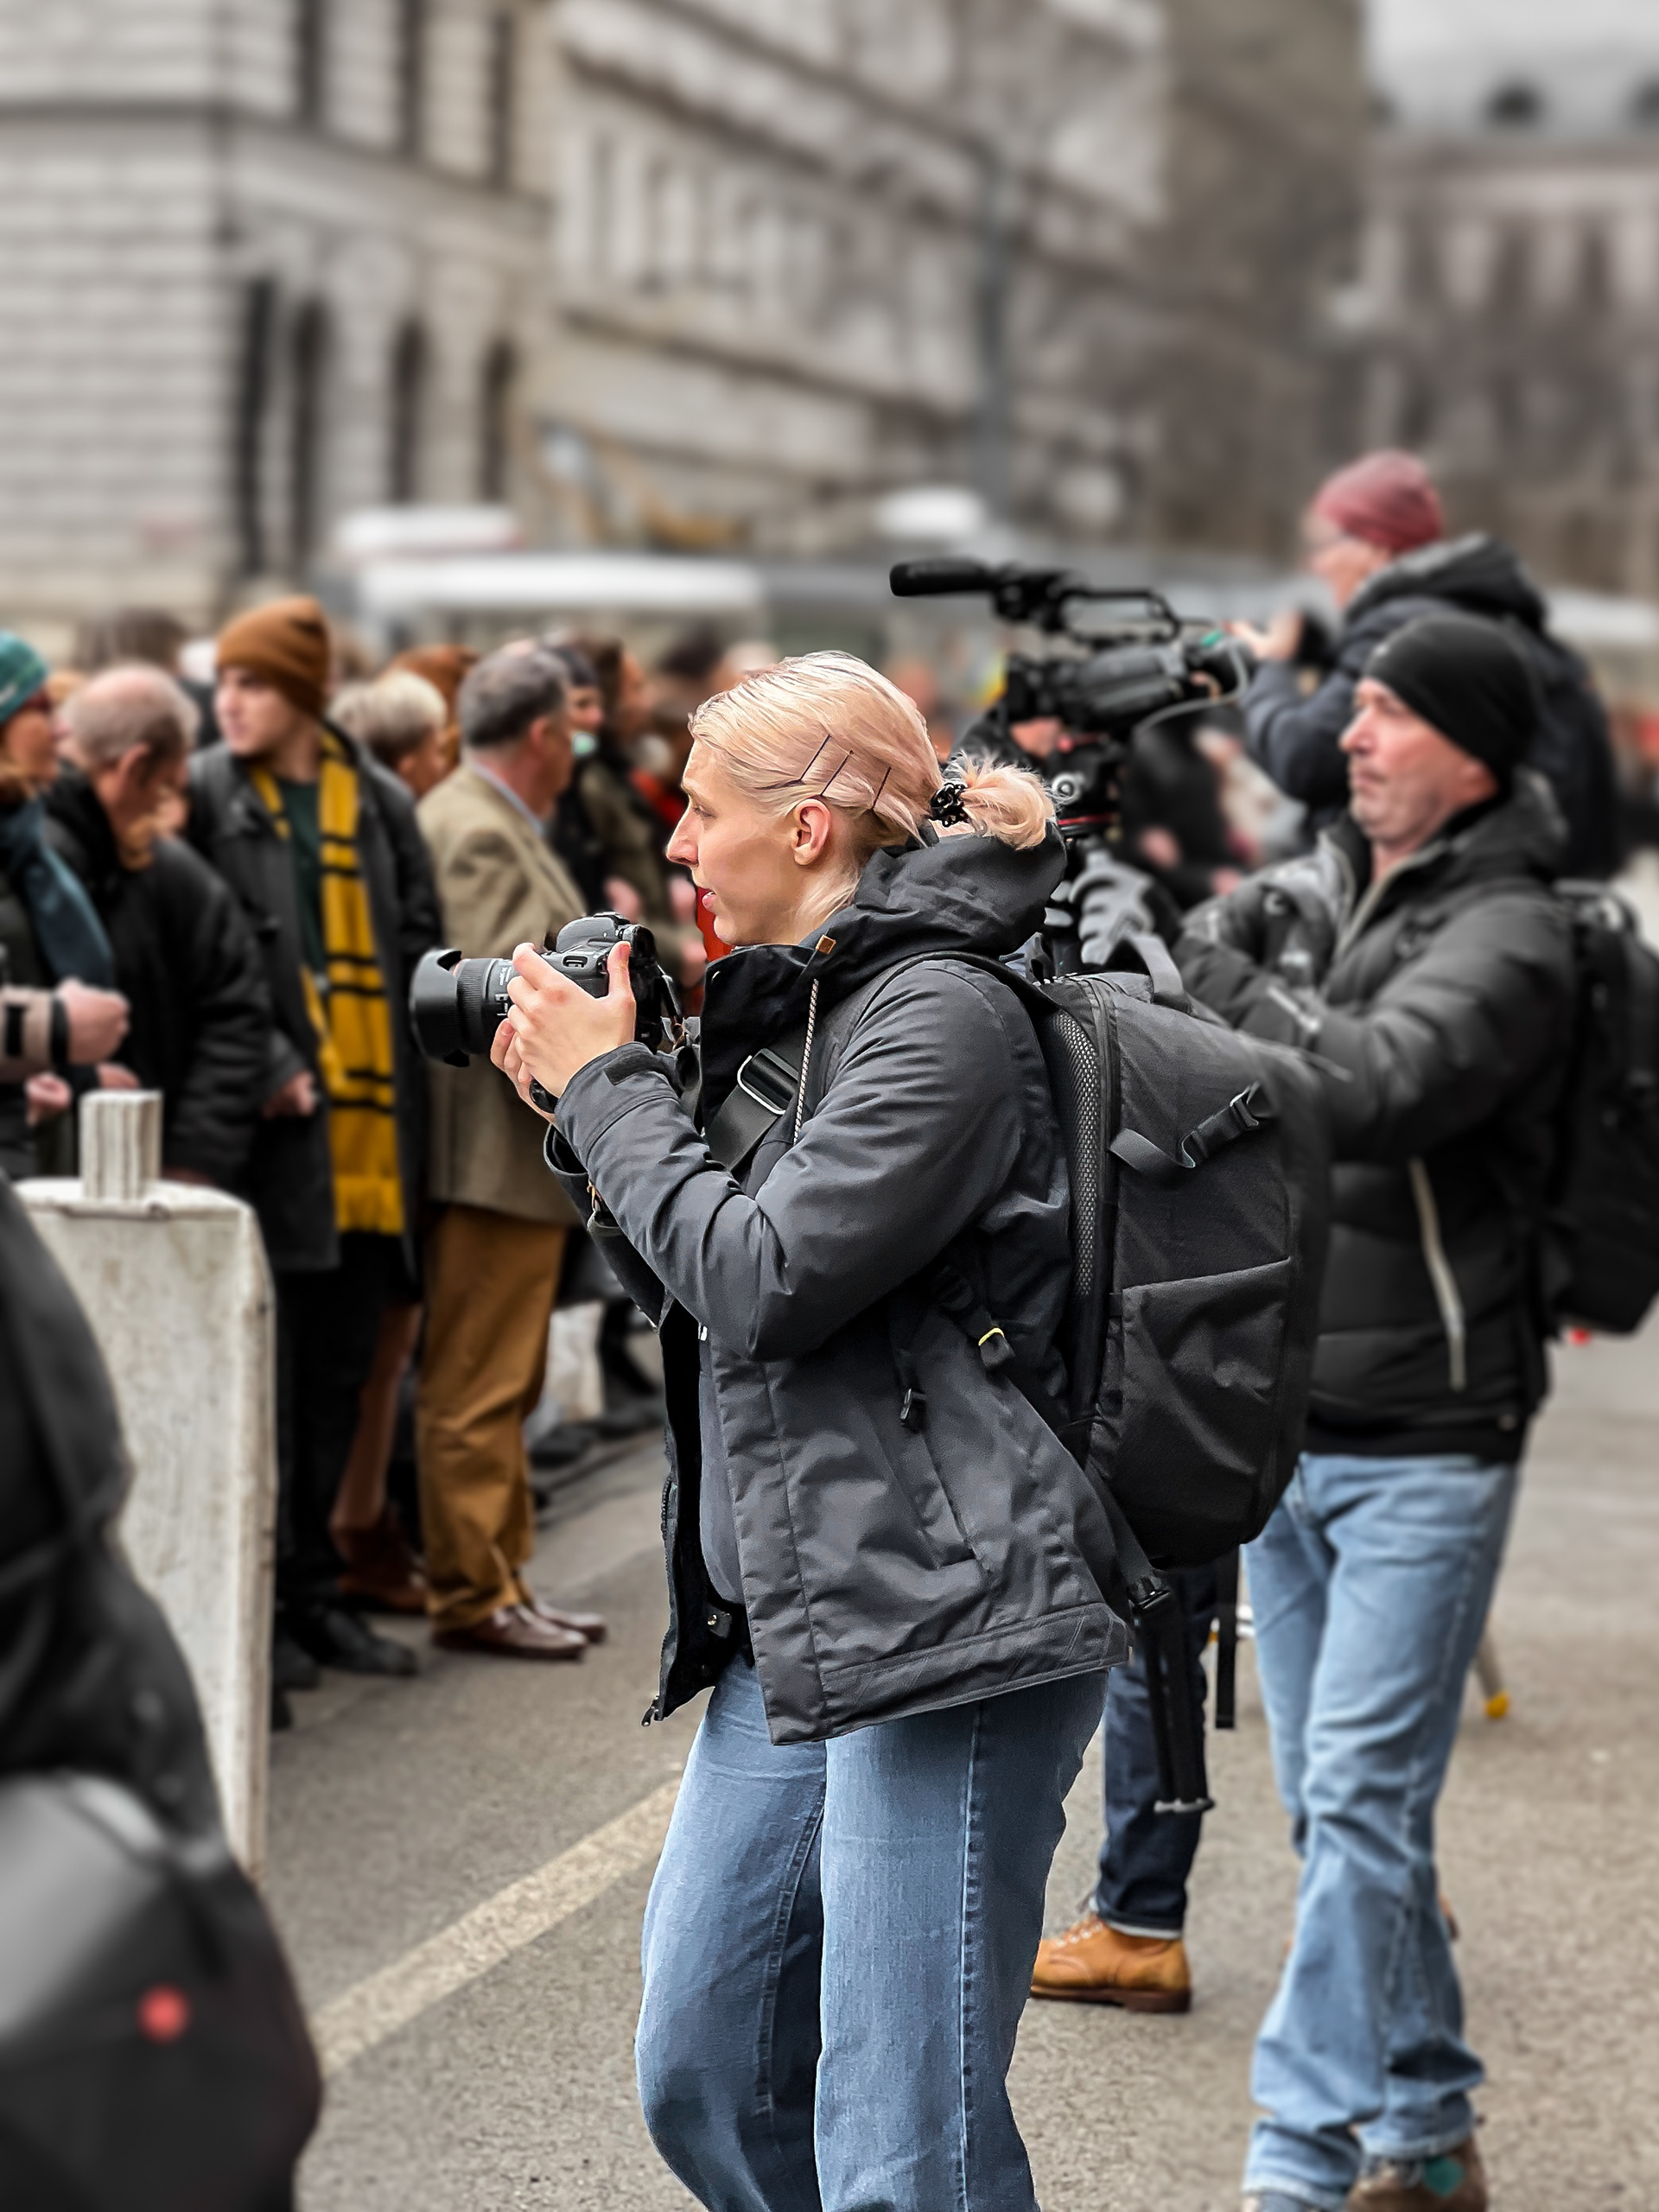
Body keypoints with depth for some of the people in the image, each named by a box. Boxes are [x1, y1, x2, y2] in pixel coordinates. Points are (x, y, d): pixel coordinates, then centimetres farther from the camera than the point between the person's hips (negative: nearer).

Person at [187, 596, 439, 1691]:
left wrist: (401, 1083, 4)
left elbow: (419, 942, 13)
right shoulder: (207, 798, -1)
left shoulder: (379, 802, 10)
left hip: (373, 1129, 4)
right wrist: (266, 1067, -15)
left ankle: (316, 1593, 21)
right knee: (267, 1373, -2)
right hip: (277, 1123, -4)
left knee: (339, 1376, 11)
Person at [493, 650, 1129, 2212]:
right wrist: (580, 1112, 9)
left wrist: (607, 1083, -6)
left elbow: (759, 1280, -19)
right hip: (788, 1637, 10)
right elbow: (690, 1289, 22)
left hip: (946, 1632, -10)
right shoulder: (790, 1003, 17)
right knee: (701, 2085, 14)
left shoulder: (941, 1018, -12)